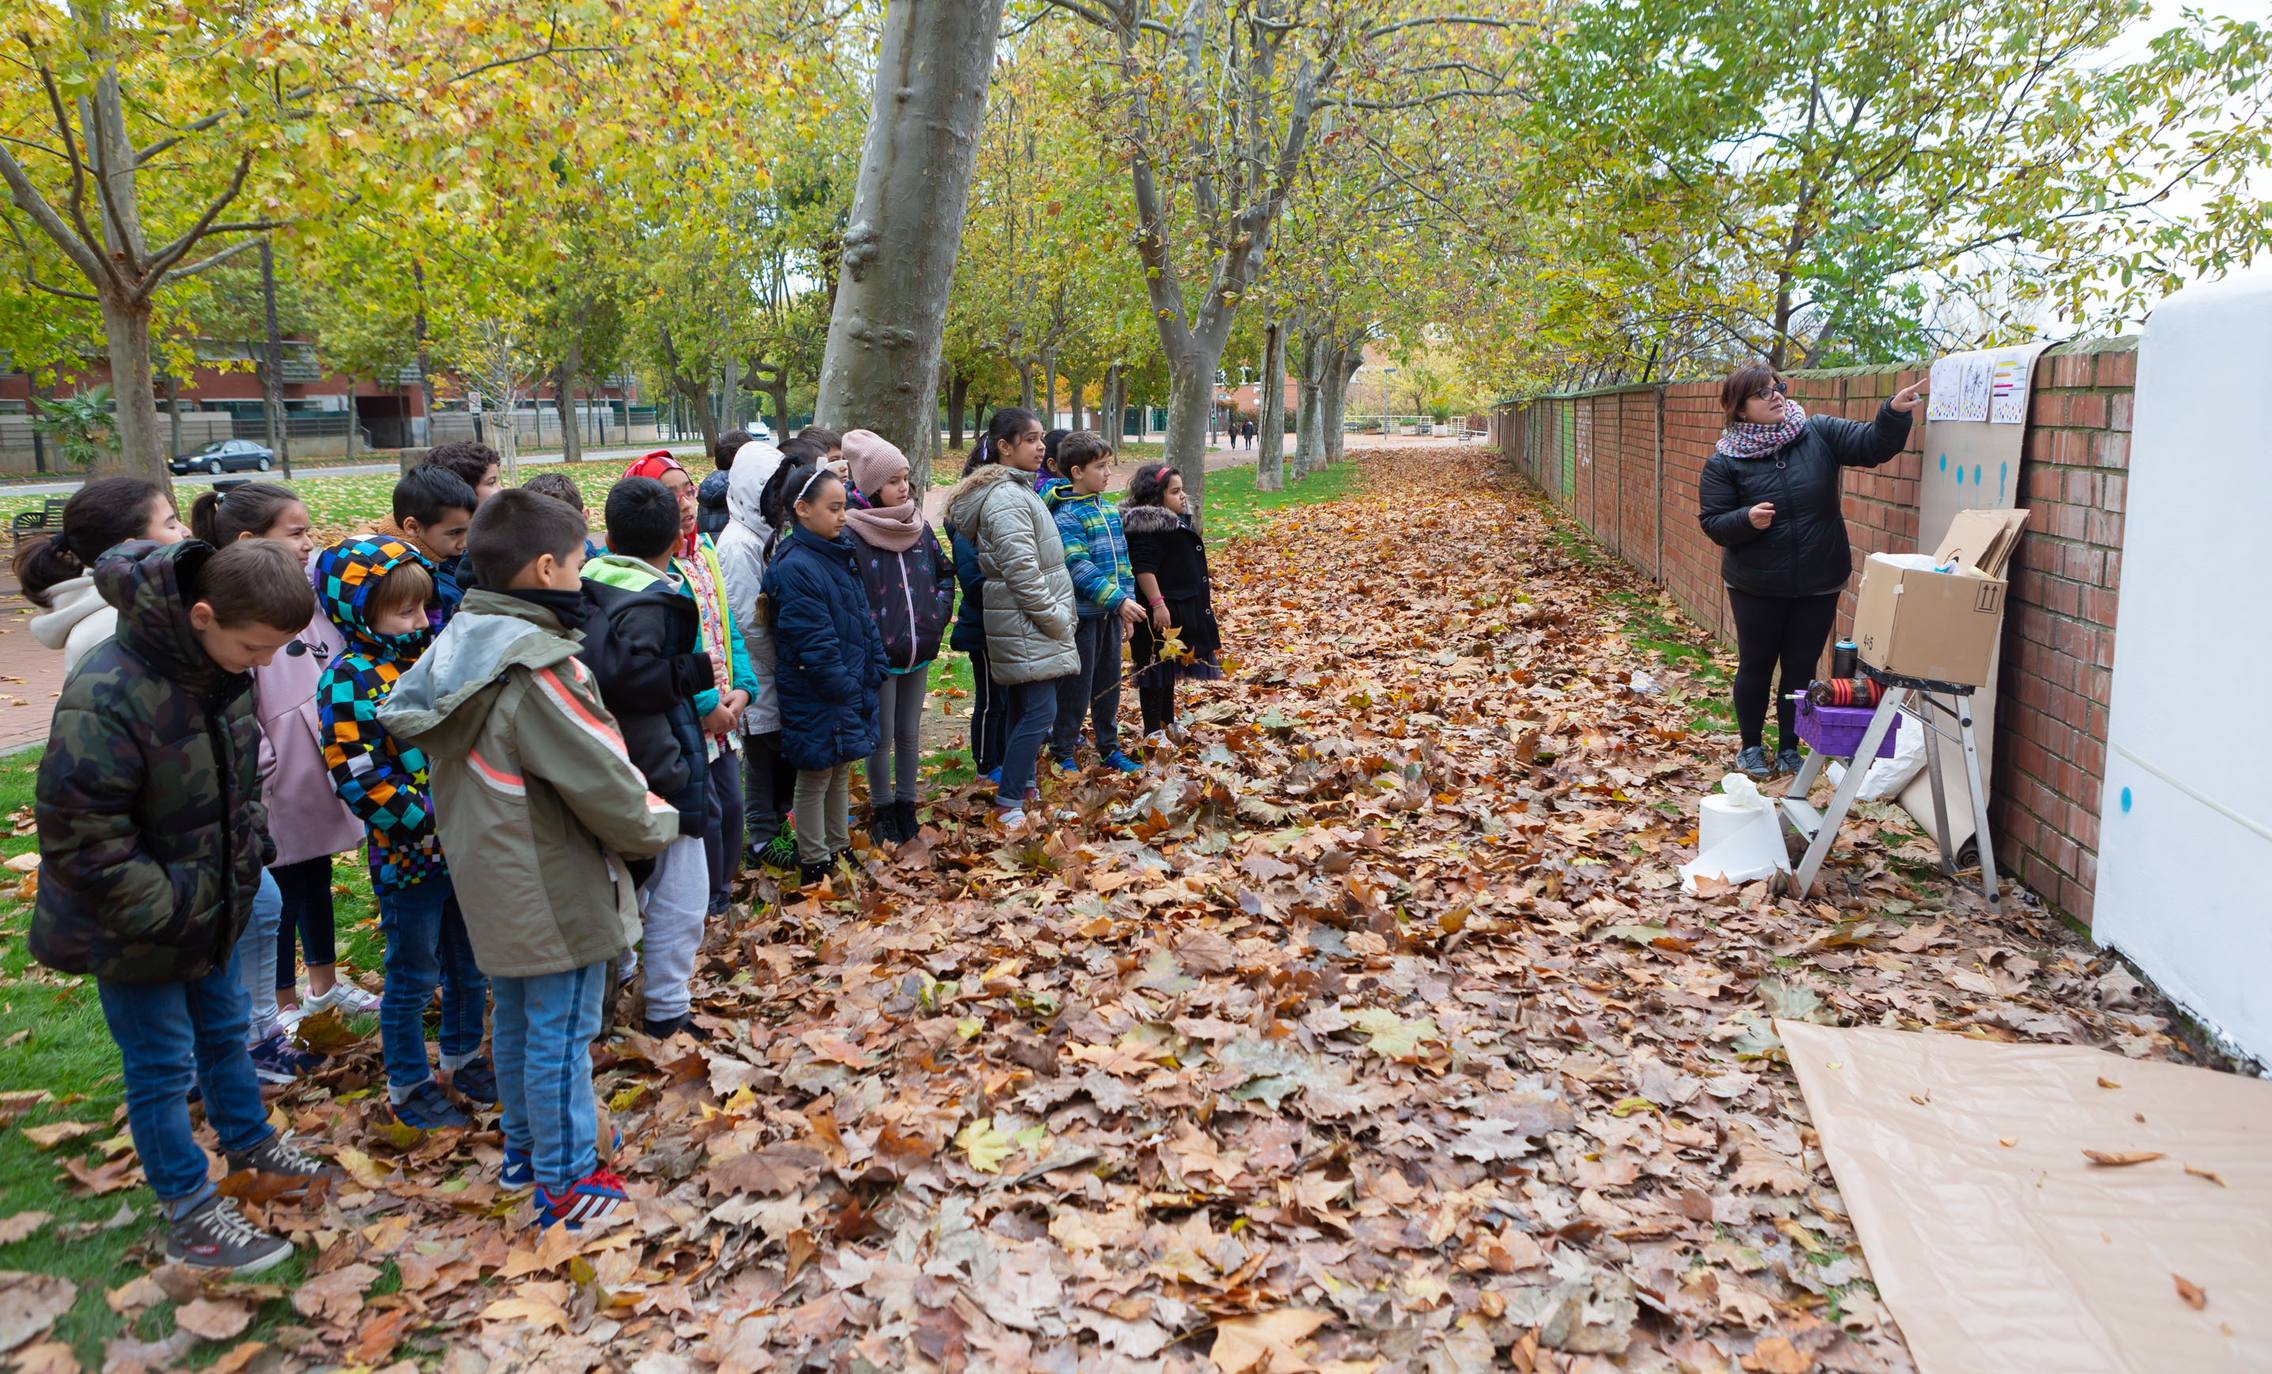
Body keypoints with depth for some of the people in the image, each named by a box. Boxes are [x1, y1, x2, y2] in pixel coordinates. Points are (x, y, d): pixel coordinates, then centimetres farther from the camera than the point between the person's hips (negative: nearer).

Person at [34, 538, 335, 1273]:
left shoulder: (225, 665, -7)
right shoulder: (106, 695, -32)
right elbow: (78, 832, -27)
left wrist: (249, 842, 4)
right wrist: (168, 909, -23)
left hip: (209, 903, 7)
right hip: (132, 928, -7)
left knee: (223, 1031, 24)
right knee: (163, 1066, 7)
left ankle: (248, 1139, 46)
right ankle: (190, 1218, 22)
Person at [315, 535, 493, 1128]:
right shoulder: (347, 682, -15)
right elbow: (360, 780, -20)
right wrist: (433, 824, -21)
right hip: (407, 855, -6)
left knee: (469, 966, 20)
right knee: (412, 978, 9)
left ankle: (462, 1058, 39)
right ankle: (408, 1086, 27)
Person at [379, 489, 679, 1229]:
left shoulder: (455, 646, 0)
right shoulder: (540, 670, -27)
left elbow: (403, 716, 13)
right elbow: (607, 785, -24)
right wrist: (661, 823, -4)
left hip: (491, 883, 9)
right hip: (554, 892, -9)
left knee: (517, 1018, 24)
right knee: (561, 1034, 5)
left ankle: (524, 1147, 41)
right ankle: (567, 1184, 18)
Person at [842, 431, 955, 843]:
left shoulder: (918, 524, 5)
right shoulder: (851, 533, -14)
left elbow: (945, 572, 15)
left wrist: (937, 615, 4)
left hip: (919, 653, 5)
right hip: (879, 656, -5)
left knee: (909, 735, 16)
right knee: (882, 738, 7)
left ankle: (906, 805, 30)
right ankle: (882, 810, 23)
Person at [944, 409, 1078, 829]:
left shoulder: (1014, 489, 15)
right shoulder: (1007, 499, -18)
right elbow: (1022, 571, -23)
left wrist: (1056, 617, 18)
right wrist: (1056, 620, -16)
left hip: (1023, 624, 10)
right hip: (1027, 625, -10)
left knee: (1023, 709, 16)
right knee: (1040, 712, -9)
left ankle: (1023, 787, 26)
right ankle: (1009, 803, -4)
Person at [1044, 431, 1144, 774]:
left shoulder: (1110, 509, 10)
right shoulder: (1066, 516, -16)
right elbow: (1079, 568, -23)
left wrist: (1127, 599, 11)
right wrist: (1118, 600, -26)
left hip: (1111, 613, 8)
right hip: (1083, 614, -8)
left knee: (1109, 684, 16)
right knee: (1076, 688, 1)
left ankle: (1109, 748, 28)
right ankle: (1062, 754, 14)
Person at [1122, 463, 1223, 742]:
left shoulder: (1174, 520, 14)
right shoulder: (1148, 526, -19)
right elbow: (1144, 569, -26)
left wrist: (1202, 594, 28)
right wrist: (1158, 604, -31)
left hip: (1183, 609, 11)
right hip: (1161, 610, -11)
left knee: (1170, 666, 19)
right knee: (1156, 667, -2)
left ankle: (1168, 723, 30)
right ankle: (1153, 730, 5)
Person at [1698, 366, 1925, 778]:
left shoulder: (1819, 433, -4)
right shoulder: (1724, 462, -9)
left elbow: (1872, 445, -12)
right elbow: (1712, 523, -8)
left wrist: (1895, 412, -30)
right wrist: (1747, 520, -27)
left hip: (1818, 584, 2)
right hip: (1756, 586, -2)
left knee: (1802, 668, 12)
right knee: (1756, 666, 11)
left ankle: (1789, 748, 27)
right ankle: (1751, 746, 29)